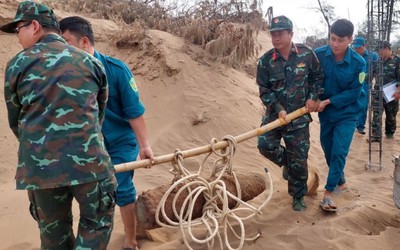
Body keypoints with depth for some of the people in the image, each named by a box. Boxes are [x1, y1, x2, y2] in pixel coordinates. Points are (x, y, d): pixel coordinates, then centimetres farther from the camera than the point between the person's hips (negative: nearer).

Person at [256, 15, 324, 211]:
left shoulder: (306, 54, -6)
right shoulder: (265, 61, -7)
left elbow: (317, 76, 9)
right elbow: (264, 90, -4)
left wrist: (313, 97, -3)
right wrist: (278, 109, -15)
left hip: (299, 116, -1)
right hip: (274, 113, 1)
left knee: (299, 159, 3)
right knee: (265, 144, -14)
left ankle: (298, 196, 25)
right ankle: (286, 163, 22)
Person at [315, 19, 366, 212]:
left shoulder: (358, 63, -18)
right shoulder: (319, 54, -14)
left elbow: (354, 92, -14)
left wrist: (329, 101, -19)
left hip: (347, 114, -3)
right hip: (325, 112, 3)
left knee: (339, 152, -9)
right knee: (328, 150, 14)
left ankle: (328, 193, 1)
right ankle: (340, 181, 38)